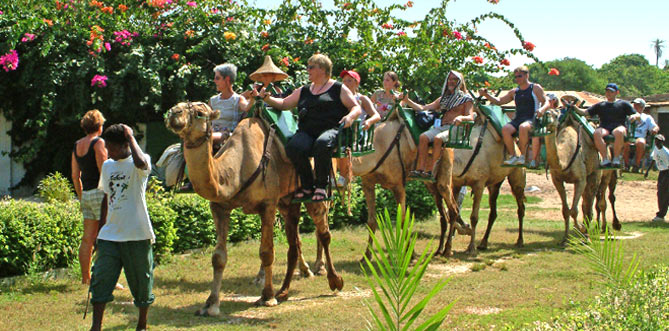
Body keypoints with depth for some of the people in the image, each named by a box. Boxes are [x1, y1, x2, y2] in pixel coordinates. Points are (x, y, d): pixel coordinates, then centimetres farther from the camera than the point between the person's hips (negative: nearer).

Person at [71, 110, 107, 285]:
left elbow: (75, 176, 16)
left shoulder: (77, 145, 13)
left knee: (87, 238, 9)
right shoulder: (98, 143, -9)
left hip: (86, 194, 7)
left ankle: (85, 277, 12)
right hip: (99, 192, -7)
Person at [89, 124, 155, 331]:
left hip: (137, 235, -5)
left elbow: (141, 163, -35)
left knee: (141, 281, 7)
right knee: (100, 279, -4)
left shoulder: (137, 164, -8)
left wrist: (130, 136, -21)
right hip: (110, 235, 5)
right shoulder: (107, 166, 11)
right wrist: (101, 228, 21)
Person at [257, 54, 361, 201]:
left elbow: (356, 108, 8)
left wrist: (350, 117, -14)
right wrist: (267, 98, 8)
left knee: (322, 144, -40)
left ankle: (321, 186, -22)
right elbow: (284, 104, 26)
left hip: (330, 130, -4)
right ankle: (307, 186, -16)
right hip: (306, 132, 4)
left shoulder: (338, 89, 12)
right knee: (293, 146, -31)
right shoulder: (303, 91, 26)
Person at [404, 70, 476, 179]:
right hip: (439, 127, 5)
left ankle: (429, 170, -36)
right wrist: (407, 100, 11)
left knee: (438, 138, -35)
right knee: (423, 137, -26)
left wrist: (461, 118, -26)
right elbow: (423, 108, 22)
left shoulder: (466, 99, 11)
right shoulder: (443, 99, 26)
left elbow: (471, 117, -3)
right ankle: (420, 169, -35)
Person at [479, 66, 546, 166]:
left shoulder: (536, 88, 8)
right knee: (505, 129, -27)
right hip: (517, 119, 5)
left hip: (532, 119, -5)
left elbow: (545, 103, 2)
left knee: (523, 127, -39)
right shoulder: (514, 92, 21)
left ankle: (523, 156, -25)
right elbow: (499, 101, 23)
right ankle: (513, 156, -18)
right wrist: (486, 95, 10)